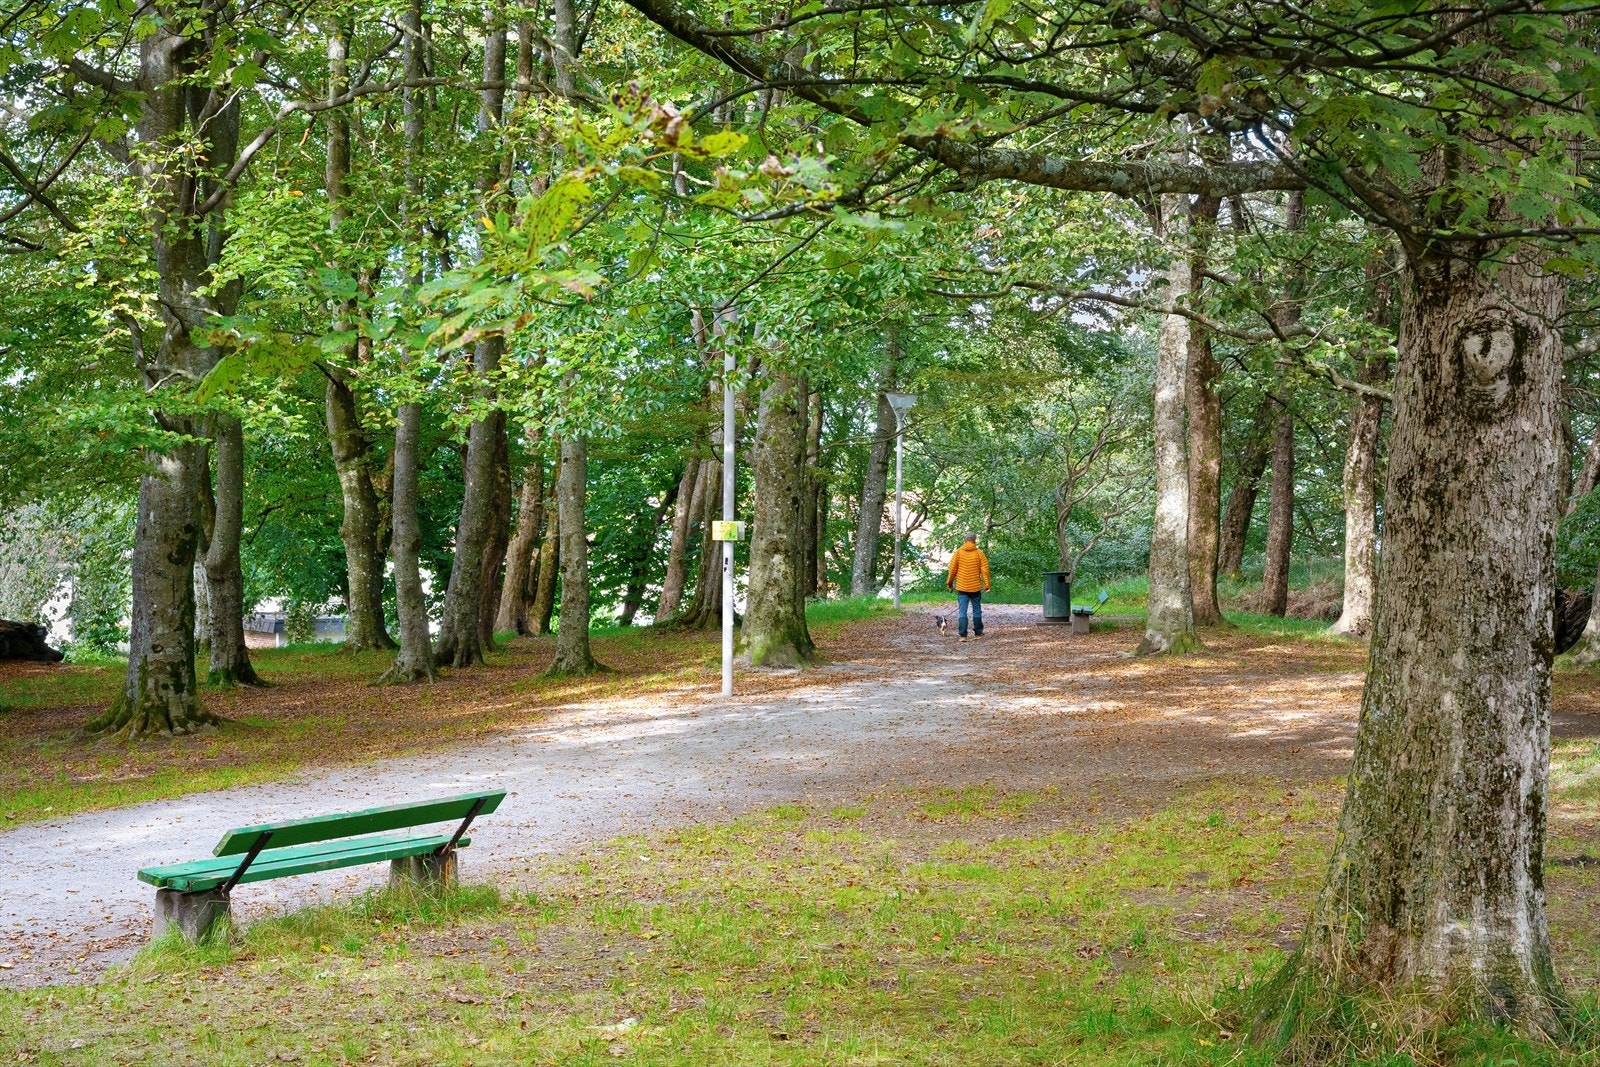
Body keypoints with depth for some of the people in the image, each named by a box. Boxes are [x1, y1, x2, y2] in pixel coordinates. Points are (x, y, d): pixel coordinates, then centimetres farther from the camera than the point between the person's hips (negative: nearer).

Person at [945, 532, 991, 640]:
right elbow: (985, 569, -6)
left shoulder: (958, 552, -3)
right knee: (977, 610, 13)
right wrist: (987, 584, -3)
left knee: (962, 611, 0)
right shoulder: (979, 553, -3)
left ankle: (962, 635, -7)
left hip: (961, 587, 0)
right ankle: (978, 633, 20)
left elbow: (952, 569, -2)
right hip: (975, 587, 0)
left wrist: (949, 582, 10)